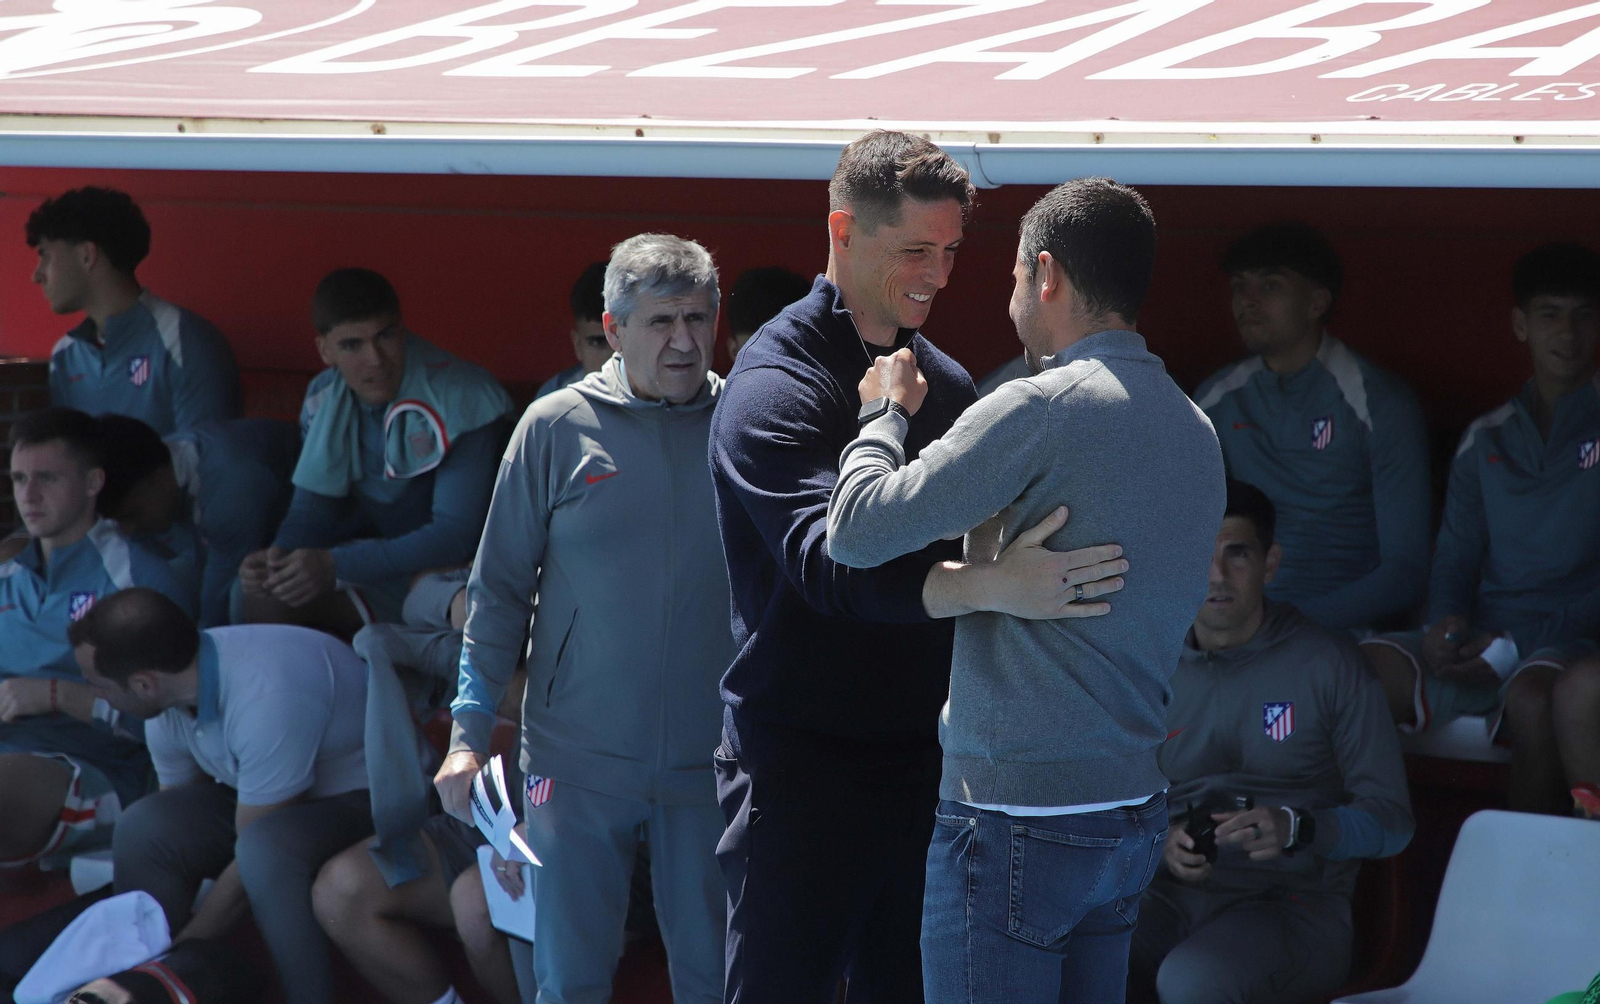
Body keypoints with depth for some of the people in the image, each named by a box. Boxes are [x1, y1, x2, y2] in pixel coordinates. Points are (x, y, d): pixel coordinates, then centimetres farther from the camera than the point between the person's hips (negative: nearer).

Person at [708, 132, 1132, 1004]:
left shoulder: (945, 381, 13)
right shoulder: (776, 385, -11)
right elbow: (828, 558, -27)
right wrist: (990, 587, -40)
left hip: (921, 758, 7)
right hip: (802, 764, -6)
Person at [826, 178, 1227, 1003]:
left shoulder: (1042, 409, -15)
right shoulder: (1196, 431, 11)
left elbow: (855, 532, -15)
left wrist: (886, 414, 3)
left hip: (1016, 818, -8)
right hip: (1135, 811, 8)